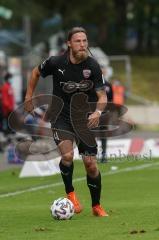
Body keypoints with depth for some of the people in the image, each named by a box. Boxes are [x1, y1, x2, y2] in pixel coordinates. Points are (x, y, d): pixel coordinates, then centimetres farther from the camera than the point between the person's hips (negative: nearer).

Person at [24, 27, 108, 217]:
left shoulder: (92, 66, -12)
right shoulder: (56, 62, -11)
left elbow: (102, 96, -13)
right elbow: (36, 73, 10)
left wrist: (98, 112, -33)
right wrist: (29, 97, 12)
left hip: (84, 119, 1)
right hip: (61, 117, -1)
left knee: (91, 164, -2)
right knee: (67, 155, -24)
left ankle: (96, 206, 17)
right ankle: (70, 194, 0)